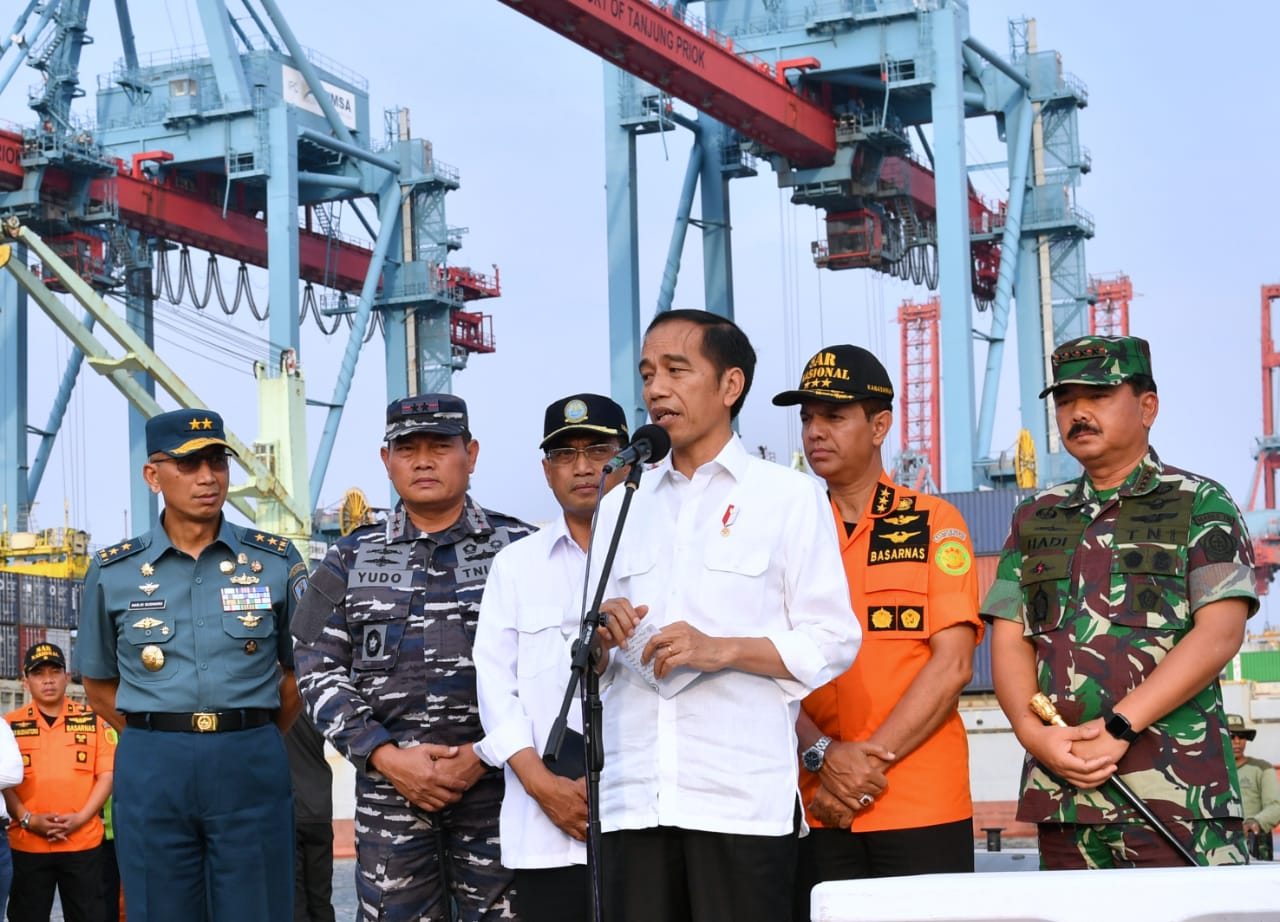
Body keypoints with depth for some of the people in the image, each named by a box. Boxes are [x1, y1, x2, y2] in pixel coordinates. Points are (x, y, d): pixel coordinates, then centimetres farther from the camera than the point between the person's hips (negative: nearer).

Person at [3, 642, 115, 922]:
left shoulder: (92, 720, 7)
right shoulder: (11, 725, 7)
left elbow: (107, 774, 3)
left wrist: (80, 818, -10)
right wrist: (28, 820, -11)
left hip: (83, 843, 0)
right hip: (27, 844, 0)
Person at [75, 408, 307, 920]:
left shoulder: (276, 562, 5)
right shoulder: (112, 573, 6)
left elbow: (299, 670, 12)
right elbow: (99, 685, 13)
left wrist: (250, 743, 9)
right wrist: (158, 741, 7)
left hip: (251, 766, 0)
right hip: (151, 768, 0)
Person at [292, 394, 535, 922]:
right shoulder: (351, 561, 11)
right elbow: (318, 672, 6)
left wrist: (485, 754, -10)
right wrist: (386, 756, -7)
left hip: (495, 780, -1)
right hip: (388, 786, 2)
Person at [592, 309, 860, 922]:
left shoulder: (789, 497, 7)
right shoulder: (620, 507, 20)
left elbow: (832, 642, -1)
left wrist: (722, 649, -14)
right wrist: (601, 639, -2)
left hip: (744, 797, -4)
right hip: (635, 798, 4)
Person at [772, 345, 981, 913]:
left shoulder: (933, 524, 4)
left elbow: (952, 664, -5)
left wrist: (872, 759, -12)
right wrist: (824, 756, -11)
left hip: (922, 806, -2)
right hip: (818, 809, 3)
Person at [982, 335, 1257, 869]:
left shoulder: (1199, 505, 5)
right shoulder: (1035, 520, 19)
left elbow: (1219, 634, -7)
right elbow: (1009, 642, 11)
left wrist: (1119, 726, -15)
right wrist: (1032, 730, -9)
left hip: (1177, 792, -4)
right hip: (1062, 793, 4)